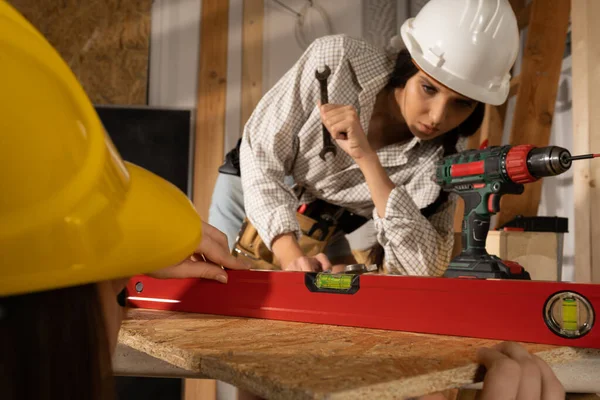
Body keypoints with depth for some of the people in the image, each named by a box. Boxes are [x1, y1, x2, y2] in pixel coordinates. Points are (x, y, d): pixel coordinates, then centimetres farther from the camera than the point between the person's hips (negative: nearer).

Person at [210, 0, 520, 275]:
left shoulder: (444, 156, -24)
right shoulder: (334, 61, -31)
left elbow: (426, 268, -34)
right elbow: (260, 153, -25)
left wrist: (367, 158, -44)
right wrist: (290, 255, -39)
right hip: (251, 191, -1)